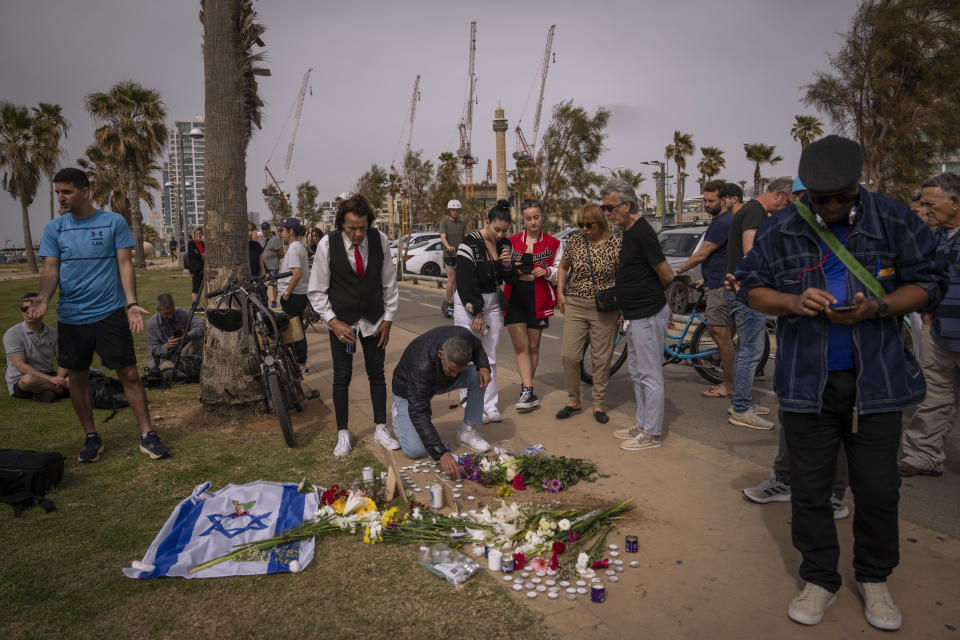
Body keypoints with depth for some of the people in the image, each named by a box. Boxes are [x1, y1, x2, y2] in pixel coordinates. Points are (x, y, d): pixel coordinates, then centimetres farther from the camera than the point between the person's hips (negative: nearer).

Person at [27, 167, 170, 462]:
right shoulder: (54, 228, 5)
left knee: (129, 374, -3)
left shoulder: (113, 222, 0)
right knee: (77, 378, 9)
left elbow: (125, 265, -3)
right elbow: (50, 270, 1)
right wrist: (43, 298, -19)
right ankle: (92, 438, 24)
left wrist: (131, 303, -15)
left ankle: (147, 435, 6)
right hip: (70, 316, 3)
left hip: (109, 313, -3)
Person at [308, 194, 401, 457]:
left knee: (377, 374, 7)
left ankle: (381, 430, 21)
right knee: (341, 377, 2)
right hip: (341, 321, -2)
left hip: (373, 321, 2)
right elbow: (316, 291, -6)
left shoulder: (379, 240, -8)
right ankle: (343, 435, 16)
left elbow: (389, 284, 3)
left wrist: (388, 319, 2)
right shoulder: (327, 244, -14)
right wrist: (333, 321, -14)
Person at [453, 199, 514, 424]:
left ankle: (490, 406, 12)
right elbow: (466, 282, -17)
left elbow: (508, 279, 11)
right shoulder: (470, 243, -14)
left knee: (490, 357, 7)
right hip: (468, 303, -6)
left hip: (493, 302, 6)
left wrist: (507, 265, -10)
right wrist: (476, 313, -17)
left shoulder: (504, 244, 5)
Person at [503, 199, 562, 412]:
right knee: (520, 346, -7)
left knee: (533, 347, 8)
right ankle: (529, 392, -8)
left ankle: (526, 389, 21)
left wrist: (546, 271, -15)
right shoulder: (512, 241, 10)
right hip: (514, 296, 1)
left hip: (538, 298, 0)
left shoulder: (553, 244, 5)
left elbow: (560, 272, 5)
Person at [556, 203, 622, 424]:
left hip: (604, 309, -2)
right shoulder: (575, 241, 3)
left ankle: (599, 405, 19)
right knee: (568, 355, -3)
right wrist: (560, 293, 8)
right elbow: (563, 267, 18)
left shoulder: (616, 245, -3)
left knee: (602, 358, 4)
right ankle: (574, 401, 15)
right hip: (575, 306, 2)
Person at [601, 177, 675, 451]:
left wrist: (652, 295, 2)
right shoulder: (629, 231, 12)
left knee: (649, 375, -1)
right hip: (637, 315, 10)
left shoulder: (642, 232, -19)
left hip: (649, 315, -10)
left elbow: (666, 276, -16)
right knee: (637, 373, 18)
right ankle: (642, 424, 30)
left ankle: (652, 434, 10)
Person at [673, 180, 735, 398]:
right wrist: (708, 279, 25)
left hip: (721, 287, -11)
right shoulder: (721, 220, 17)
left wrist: (677, 271, -7)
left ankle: (728, 386, 3)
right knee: (714, 329, 16)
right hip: (716, 284, 11)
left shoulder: (722, 222, -17)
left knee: (722, 335, -5)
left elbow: (701, 255, -16)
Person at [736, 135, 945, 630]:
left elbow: (928, 284, 2)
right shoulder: (781, 229, -1)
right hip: (806, 380, 0)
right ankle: (820, 579, 28)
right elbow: (751, 287, 4)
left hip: (876, 379, 0)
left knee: (878, 487, 10)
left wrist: (876, 309, -17)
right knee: (810, 487, 9)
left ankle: (874, 578, 33)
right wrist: (793, 302, -16)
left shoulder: (893, 221, -2)